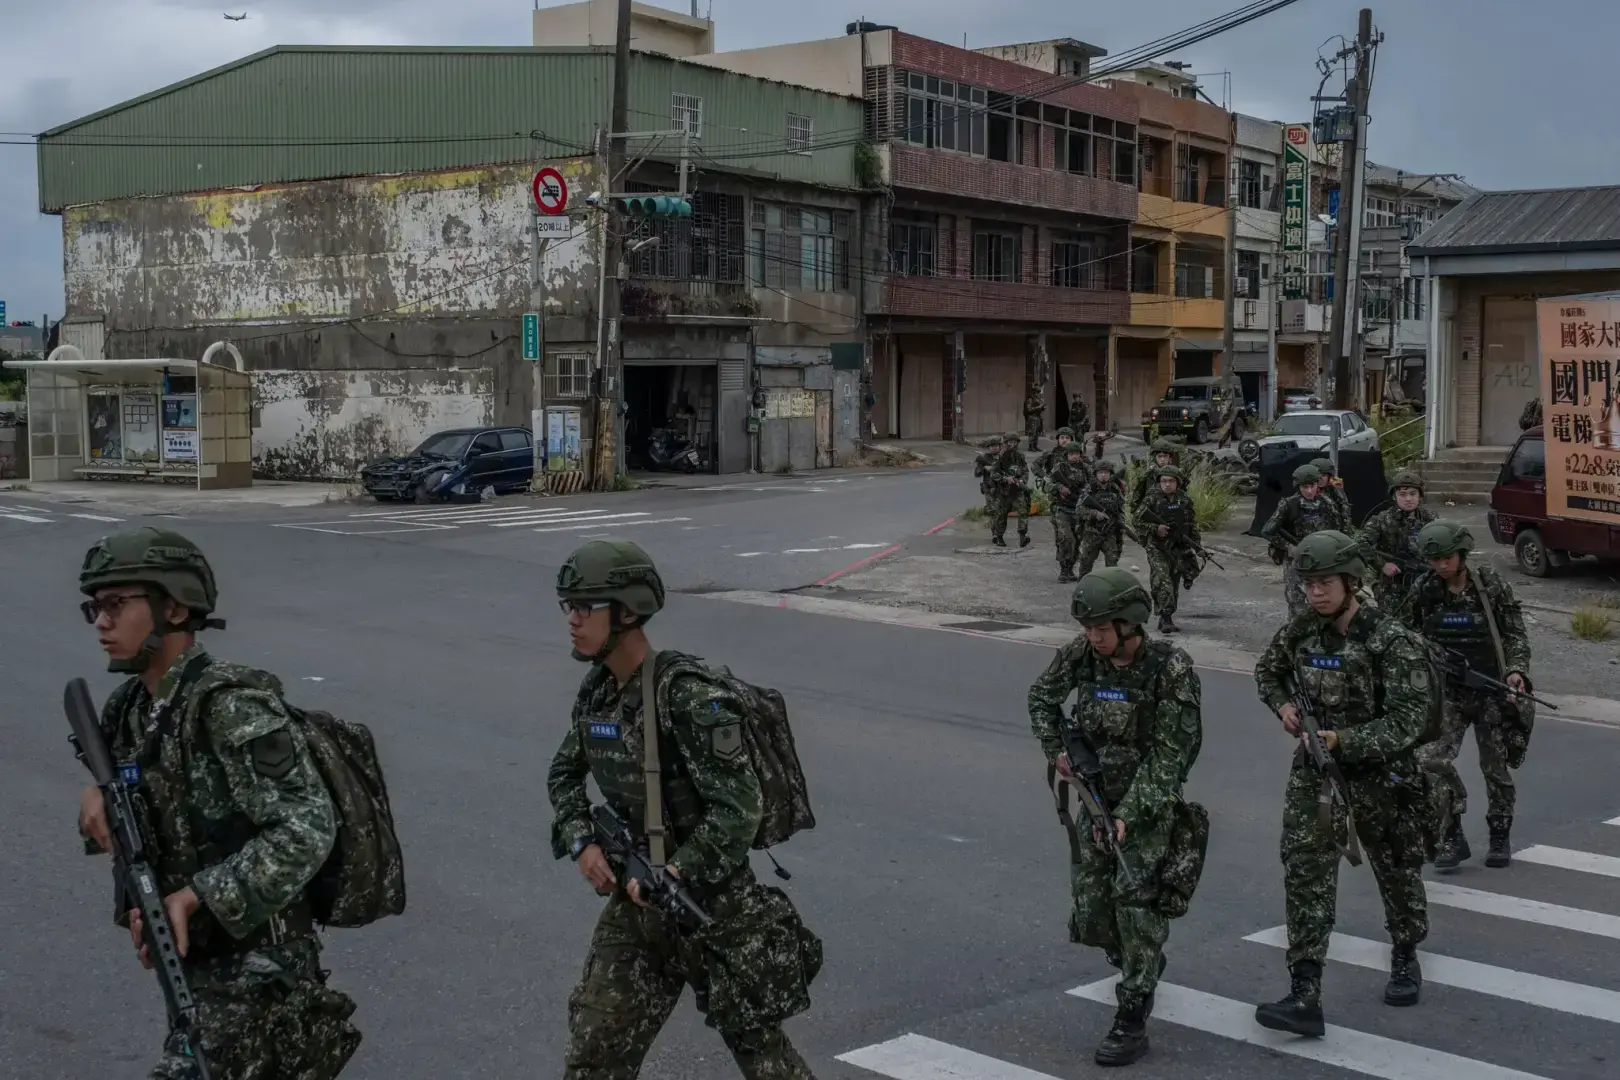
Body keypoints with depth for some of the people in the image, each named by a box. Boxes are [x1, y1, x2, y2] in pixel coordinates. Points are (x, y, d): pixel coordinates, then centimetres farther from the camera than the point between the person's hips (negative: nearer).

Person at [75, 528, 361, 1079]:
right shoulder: (130, 708, 4)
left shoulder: (231, 709, -20)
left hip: (255, 968, -8)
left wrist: (194, 897, -28)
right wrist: (97, 796, -4)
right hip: (196, 961, 8)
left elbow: (306, 831, -25)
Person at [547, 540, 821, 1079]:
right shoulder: (597, 690, 2)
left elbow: (740, 808, -22)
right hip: (636, 898, 7)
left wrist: (677, 874, -25)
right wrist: (582, 841, 0)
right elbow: (564, 775, 17)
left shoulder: (689, 697, -22)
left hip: (713, 898, -7)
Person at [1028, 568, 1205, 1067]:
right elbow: (1042, 696, 12)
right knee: (1092, 917, 7)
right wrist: (1055, 748, -1)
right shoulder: (1081, 654, -8)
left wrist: (1129, 815, -25)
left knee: (1138, 902, -15)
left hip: (1149, 805, -4)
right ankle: (1143, 965, 39)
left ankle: (1132, 1021, -6)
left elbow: (1169, 755, -20)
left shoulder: (1172, 670, -20)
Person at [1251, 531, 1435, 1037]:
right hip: (1314, 772, 3)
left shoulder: (1392, 641, -18)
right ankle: (1305, 996, -14)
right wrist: (1284, 705, -2)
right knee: (1305, 872, -11)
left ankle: (1405, 958, 46)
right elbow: (1267, 671, 18)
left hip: (1379, 773, -3)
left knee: (1397, 872, 17)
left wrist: (1343, 740, -31)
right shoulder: (1300, 630, -2)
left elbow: (1409, 719, -23)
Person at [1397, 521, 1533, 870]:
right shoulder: (1423, 590, -3)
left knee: (1496, 766, 10)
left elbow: (1516, 632, -3)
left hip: (1490, 689, -1)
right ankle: (1453, 837, -4)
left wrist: (1516, 670, -17)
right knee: (1434, 759, -17)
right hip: (1446, 691, 1)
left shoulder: (1490, 583, -7)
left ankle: (1499, 837, 30)